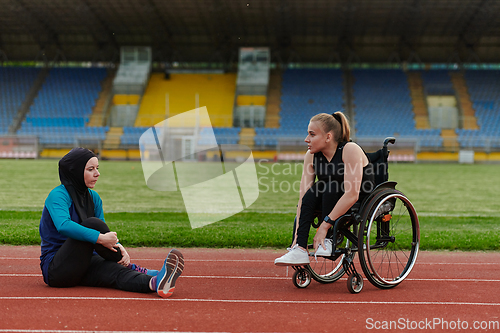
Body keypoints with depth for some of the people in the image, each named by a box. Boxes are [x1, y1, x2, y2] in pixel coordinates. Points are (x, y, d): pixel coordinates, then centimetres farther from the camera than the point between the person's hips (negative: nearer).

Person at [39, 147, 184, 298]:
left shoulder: (93, 197, 10)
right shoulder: (58, 195, -13)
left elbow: (105, 234, 6)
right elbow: (63, 226, -33)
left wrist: (117, 245, -16)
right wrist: (100, 238, -38)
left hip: (83, 265, 6)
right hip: (55, 270, -6)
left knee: (114, 270, -27)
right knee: (92, 223, -27)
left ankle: (155, 282, -52)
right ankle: (129, 267, -15)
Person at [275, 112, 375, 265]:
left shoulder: (350, 150, -24)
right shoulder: (311, 156, -7)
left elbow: (352, 195, -31)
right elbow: (303, 197, -13)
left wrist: (325, 225, -34)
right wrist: (297, 233, -25)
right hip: (331, 199, 5)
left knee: (332, 187, -30)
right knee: (311, 193, -23)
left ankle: (328, 241, -20)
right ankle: (299, 249, -28)